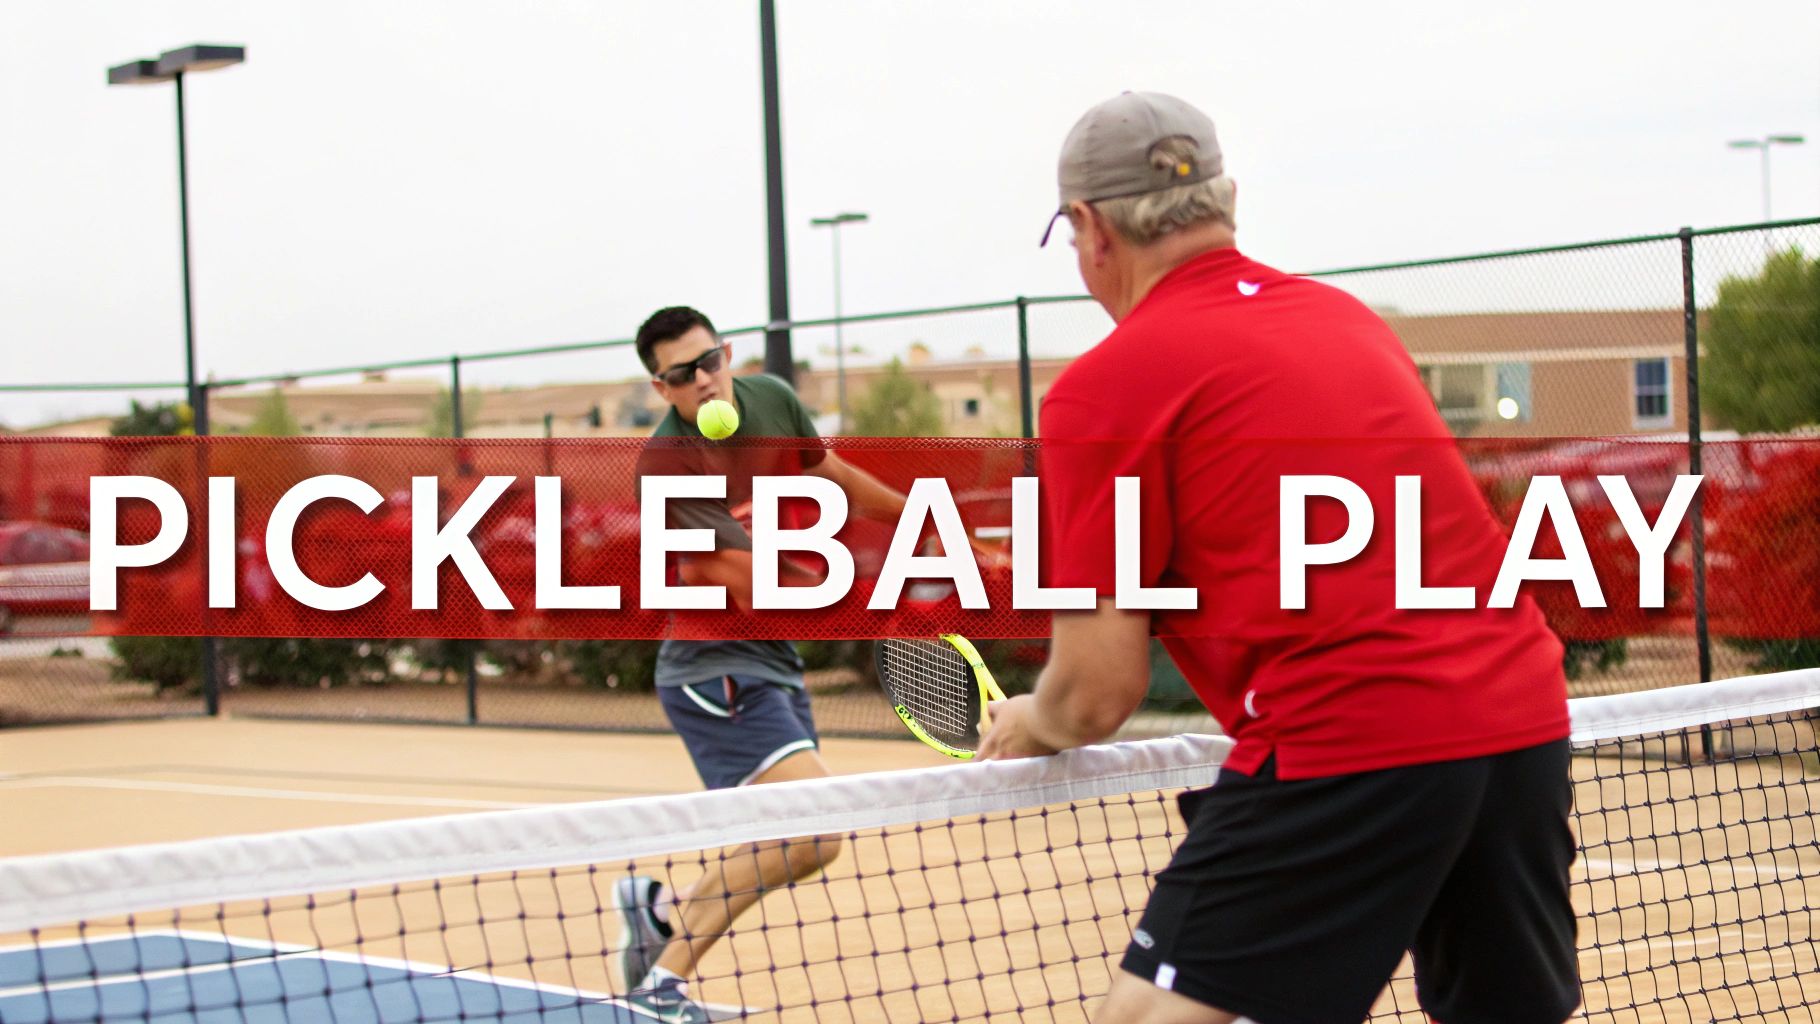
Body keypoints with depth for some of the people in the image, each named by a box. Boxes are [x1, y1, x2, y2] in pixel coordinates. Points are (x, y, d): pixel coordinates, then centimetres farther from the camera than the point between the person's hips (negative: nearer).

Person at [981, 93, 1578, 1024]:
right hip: (1525, 718, 7)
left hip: (1347, 750, -7)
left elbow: (1101, 689, -3)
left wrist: (1029, 727, 19)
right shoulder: (1347, 315, 17)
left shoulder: (1105, 386, -3)